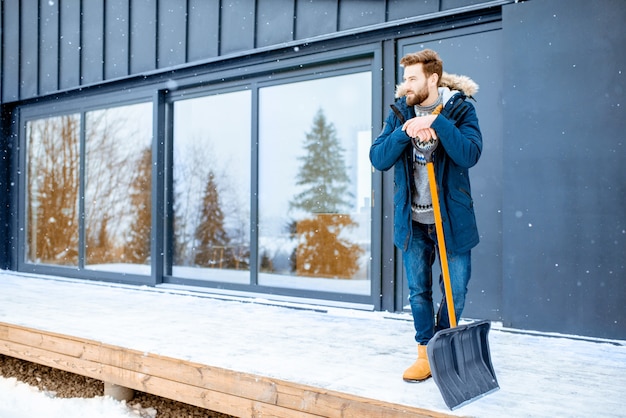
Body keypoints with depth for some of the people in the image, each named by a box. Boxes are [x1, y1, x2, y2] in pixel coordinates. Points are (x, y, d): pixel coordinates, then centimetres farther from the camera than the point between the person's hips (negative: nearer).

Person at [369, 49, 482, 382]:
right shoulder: (400, 112, 2)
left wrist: (436, 122, -27)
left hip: (451, 217, -2)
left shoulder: (460, 109, -6)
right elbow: (378, 159, -6)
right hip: (412, 219, 3)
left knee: (455, 291, 5)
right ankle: (425, 352, 25)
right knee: (418, 291, 10)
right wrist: (405, 132, -21)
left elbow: (470, 154, -21)